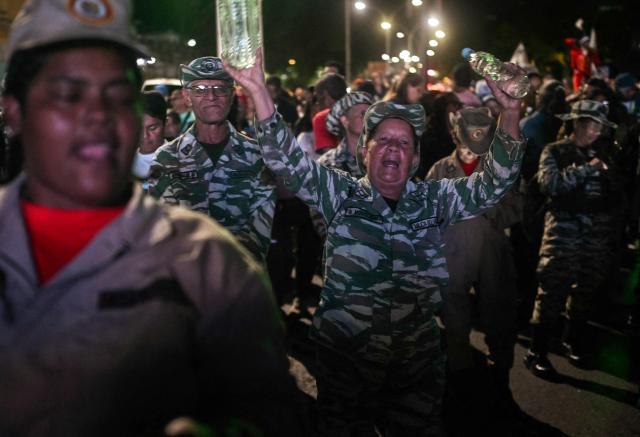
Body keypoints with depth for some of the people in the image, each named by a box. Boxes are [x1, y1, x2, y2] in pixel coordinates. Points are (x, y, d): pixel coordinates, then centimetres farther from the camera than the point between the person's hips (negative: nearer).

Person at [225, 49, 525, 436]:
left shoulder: (433, 200, 3)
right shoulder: (341, 193, -1)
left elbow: (495, 182, -5)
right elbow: (287, 160, -11)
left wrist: (510, 113, -18)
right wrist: (259, 91, -22)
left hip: (417, 361, 2)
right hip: (345, 358, -1)